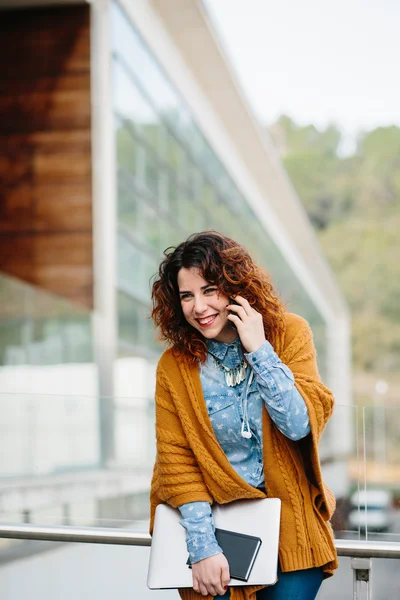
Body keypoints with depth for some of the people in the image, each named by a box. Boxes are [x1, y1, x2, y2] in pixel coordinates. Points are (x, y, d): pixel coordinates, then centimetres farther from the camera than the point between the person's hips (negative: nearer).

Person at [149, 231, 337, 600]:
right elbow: (176, 460, -7)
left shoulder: (288, 333, -5)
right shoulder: (175, 366, -6)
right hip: (217, 519, 0)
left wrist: (259, 350, -19)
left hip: (289, 525, 0)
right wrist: (202, 547, -15)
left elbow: (299, 425, -13)